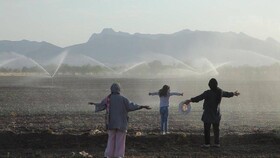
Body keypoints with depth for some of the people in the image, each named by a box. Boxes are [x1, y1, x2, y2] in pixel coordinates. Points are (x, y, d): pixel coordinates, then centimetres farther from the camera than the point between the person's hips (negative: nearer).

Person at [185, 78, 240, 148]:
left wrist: (190, 100, -33)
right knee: (216, 129, 13)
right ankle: (217, 143, 16)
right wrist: (234, 94, 38)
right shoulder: (220, 92, 0)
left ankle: (207, 144, 3)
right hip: (216, 114, 6)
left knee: (207, 129, 2)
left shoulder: (208, 93, -19)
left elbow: (199, 97, -28)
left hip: (208, 114, -6)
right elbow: (227, 94, 18)